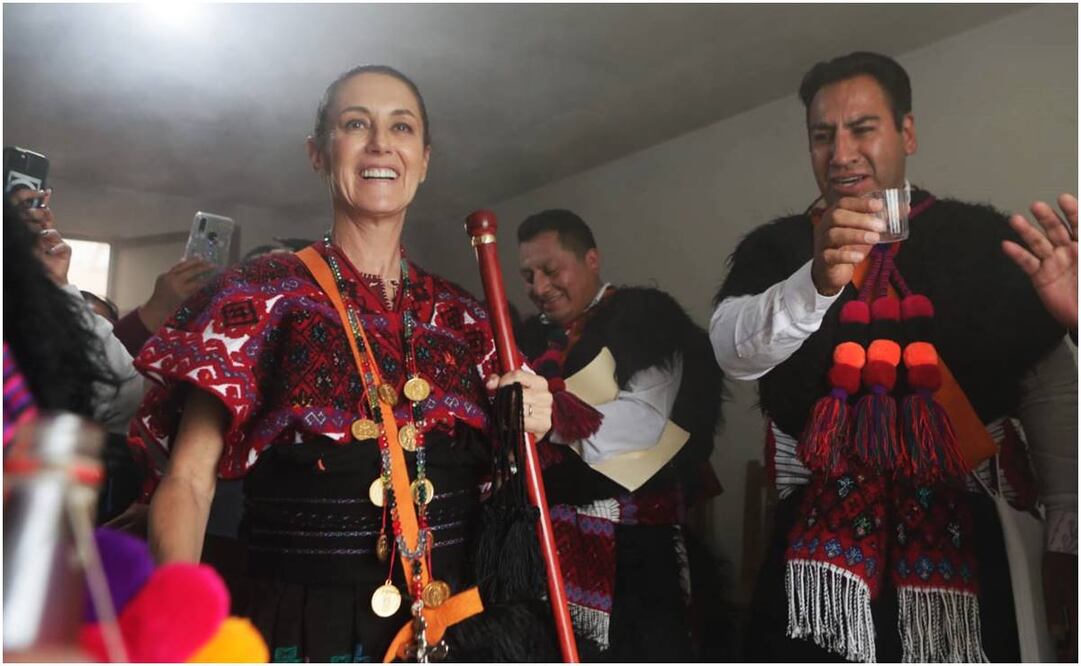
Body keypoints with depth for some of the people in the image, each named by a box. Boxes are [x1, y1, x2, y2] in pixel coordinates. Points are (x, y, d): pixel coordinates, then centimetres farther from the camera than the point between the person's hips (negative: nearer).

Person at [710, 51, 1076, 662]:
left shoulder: (984, 237, 2)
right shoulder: (776, 247, 2)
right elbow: (734, 352, -14)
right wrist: (816, 282, -31)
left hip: (959, 526, 1)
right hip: (821, 530, 0)